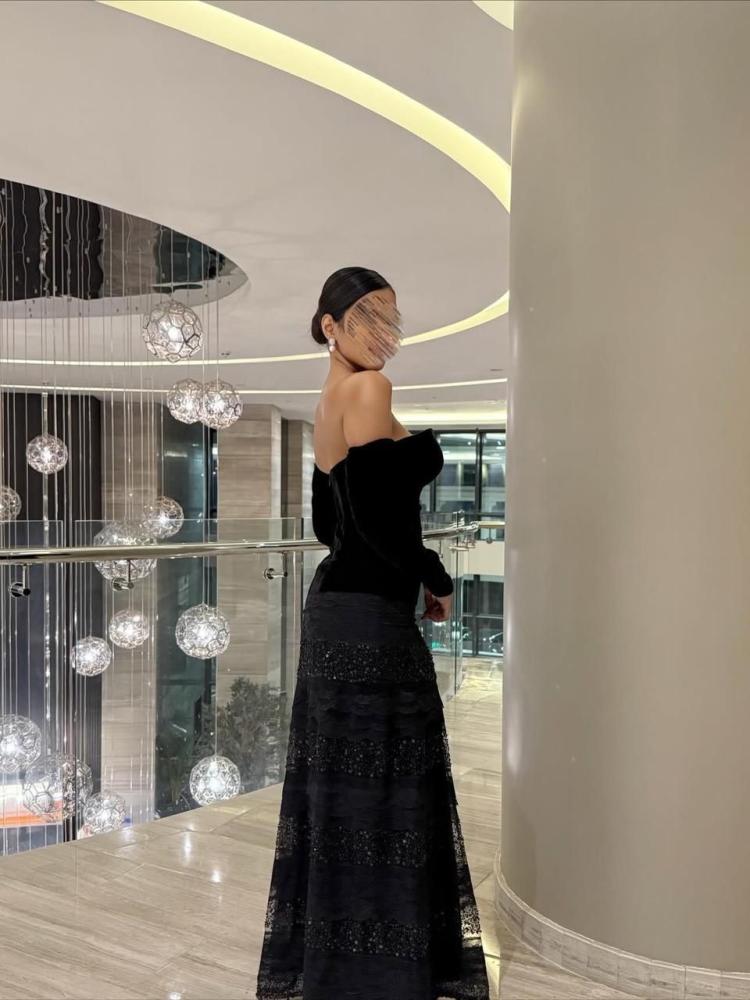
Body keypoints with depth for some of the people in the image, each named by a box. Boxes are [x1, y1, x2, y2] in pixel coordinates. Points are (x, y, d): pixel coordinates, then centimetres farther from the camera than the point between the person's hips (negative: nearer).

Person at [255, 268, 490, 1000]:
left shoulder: (327, 404, 15)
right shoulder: (368, 389, -13)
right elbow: (375, 512, -22)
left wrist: (408, 572, 16)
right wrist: (436, 580, -7)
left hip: (337, 606, 10)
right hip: (371, 617, -10)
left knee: (339, 785, 16)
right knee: (378, 789, -1)